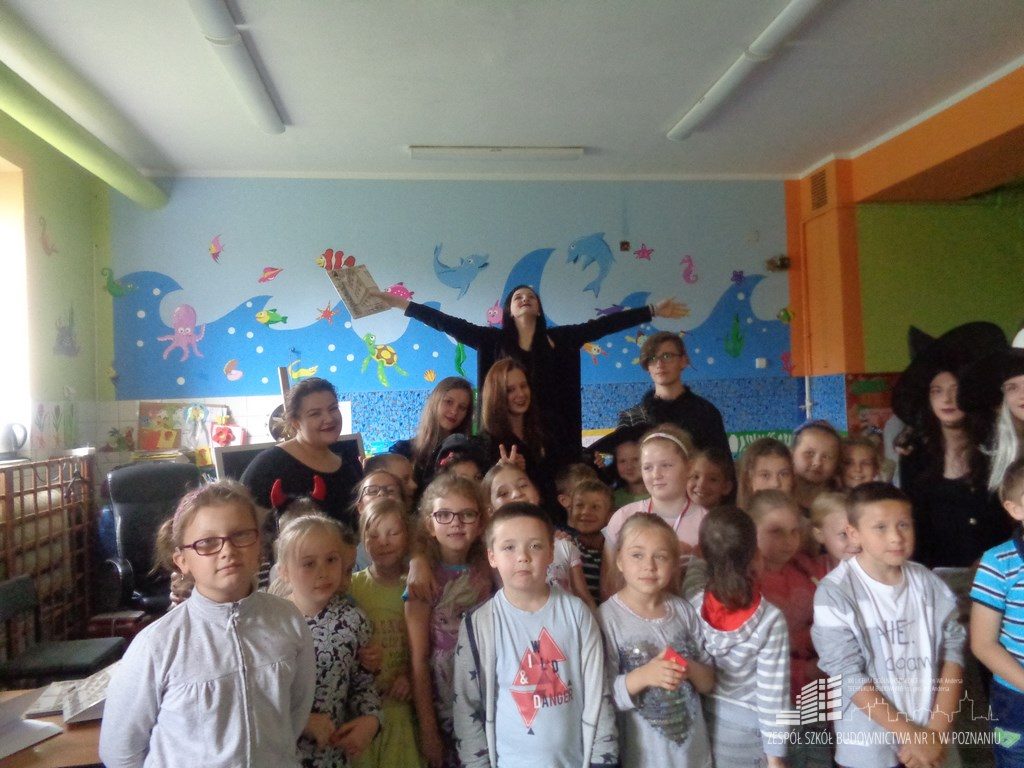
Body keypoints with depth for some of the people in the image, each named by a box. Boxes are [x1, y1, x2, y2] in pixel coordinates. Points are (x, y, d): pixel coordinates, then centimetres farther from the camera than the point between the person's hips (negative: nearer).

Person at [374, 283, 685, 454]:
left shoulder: (559, 338, 8)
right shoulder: (494, 340, 6)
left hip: (551, 431, 1)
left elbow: (603, 324, 4)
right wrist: (401, 303, -2)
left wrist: (653, 311, 2)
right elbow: (450, 323, 2)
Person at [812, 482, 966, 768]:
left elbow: (952, 648, -2)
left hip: (931, 737, 4)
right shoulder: (834, 592, -17)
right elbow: (849, 675, -17)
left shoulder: (927, 582, -2)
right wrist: (911, 735, -15)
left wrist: (937, 730, -10)